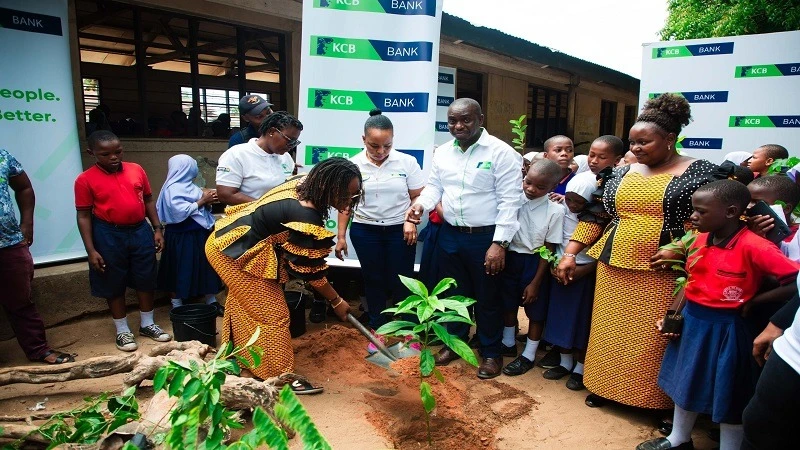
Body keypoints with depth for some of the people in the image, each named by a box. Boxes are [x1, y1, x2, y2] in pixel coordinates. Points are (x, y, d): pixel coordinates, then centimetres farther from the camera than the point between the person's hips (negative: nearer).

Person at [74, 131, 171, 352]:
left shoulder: (136, 170, 0)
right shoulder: (85, 180, -9)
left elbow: (148, 199, 9)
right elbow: (84, 216, -7)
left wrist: (157, 229, 4)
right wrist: (91, 250, -10)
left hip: (140, 231, 3)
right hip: (109, 236, -3)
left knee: (145, 279, 12)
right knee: (114, 284, 10)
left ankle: (147, 324, 30)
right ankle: (122, 330, 26)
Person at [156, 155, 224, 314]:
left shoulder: (189, 186, 10)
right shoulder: (172, 189, -13)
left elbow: (200, 208, 13)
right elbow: (180, 212, -25)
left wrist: (207, 201, -7)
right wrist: (201, 201, -18)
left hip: (199, 234, 8)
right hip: (181, 237, -8)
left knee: (205, 267, 12)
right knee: (180, 270, 4)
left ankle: (211, 301, 23)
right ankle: (177, 306, 19)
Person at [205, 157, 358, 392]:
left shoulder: (304, 182, -6)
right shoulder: (305, 217, -31)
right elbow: (310, 271, -20)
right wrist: (336, 301, -7)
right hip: (234, 252, -10)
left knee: (245, 307, 26)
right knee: (273, 316, -3)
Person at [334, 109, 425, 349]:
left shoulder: (407, 162, -7)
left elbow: (418, 197, -1)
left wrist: (411, 221, -17)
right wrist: (341, 236, 2)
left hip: (400, 230, -1)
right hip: (365, 231, 1)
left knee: (402, 281, 3)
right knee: (373, 280, 11)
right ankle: (377, 330, 25)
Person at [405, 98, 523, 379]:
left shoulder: (501, 152, -13)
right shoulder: (442, 152, 5)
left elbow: (509, 200, -15)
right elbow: (434, 187, 13)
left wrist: (500, 243, -19)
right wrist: (421, 204, -10)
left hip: (485, 237, -5)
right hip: (450, 235, 5)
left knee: (486, 298, 10)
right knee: (454, 293, 19)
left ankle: (491, 353, 29)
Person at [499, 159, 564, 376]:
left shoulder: (555, 211, -16)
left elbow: (548, 249, -12)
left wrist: (536, 282, -11)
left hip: (534, 263, -4)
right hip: (510, 258, 4)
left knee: (536, 309, 9)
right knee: (508, 303, 19)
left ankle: (528, 355, 28)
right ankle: (508, 344, 41)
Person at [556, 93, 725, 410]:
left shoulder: (698, 173, -2)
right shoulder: (623, 174, 11)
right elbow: (594, 216, 12)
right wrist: (570, 253, 6)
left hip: (663, 274, -4)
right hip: (615, 269, 5)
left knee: (654, 340, 2)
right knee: (611, 332, 13)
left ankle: (659, 401, 22)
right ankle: (605, 386, 31)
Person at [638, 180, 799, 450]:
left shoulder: (753, 246, -22)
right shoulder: (699, 240, -1)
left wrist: (753, 301, -18)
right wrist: (671, 316, 3)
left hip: (724, 328, -7)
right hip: (691, 322, 7)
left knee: (728, 395, 11)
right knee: (685, 383, 22)